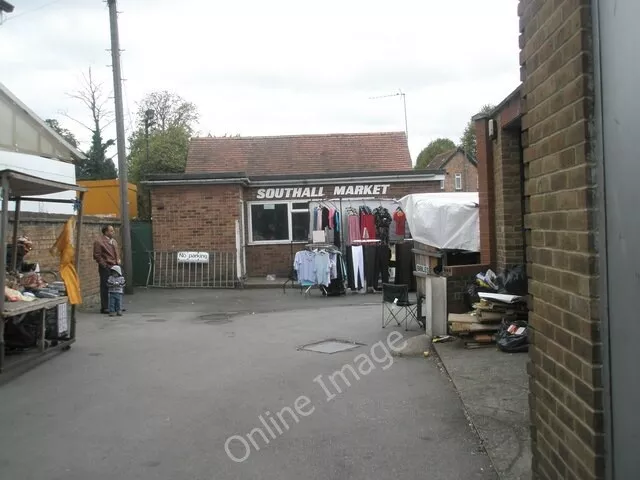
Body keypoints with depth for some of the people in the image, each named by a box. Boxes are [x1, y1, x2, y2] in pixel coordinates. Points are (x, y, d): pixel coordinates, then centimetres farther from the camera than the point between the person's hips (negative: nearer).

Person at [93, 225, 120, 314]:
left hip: (115, 267, 8)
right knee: (105, 287, -3)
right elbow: (97, 256, -11)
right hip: (106, 269, -8)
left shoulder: (114, 241, 17)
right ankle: (104, 308, 4)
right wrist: (104, 265, -12)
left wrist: (118, 260, 12)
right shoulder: (99, 242, -8)